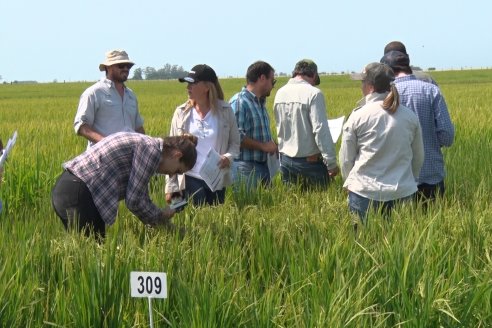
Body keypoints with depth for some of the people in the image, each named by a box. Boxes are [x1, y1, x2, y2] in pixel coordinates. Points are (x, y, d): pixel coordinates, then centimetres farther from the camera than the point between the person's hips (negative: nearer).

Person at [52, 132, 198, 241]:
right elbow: (134, 201, -10)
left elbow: (141, 197, 27)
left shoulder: (143, 142, 20)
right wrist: (161, 216, 6)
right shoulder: (152, 150, -10)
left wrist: (165, 222, 26)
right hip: (79, 195, -10)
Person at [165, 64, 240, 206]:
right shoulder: (181, 113, 2)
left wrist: (229, 157, -15)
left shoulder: (225, 111, 0)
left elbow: (235, 142, 9)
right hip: (190, 179, -1)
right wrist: (170, 186, -1)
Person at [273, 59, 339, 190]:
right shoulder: (313, 93, -14)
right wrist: (331, 163, -15)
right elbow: (321, 131, -18)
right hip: (310, 162, -6)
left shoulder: (280, 93, 6)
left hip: (285, 159, 6)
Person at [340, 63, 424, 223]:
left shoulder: (358, 116, -7)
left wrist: (350, 183, 18)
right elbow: (419, 157, 12)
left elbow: (346, 160, 1)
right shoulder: (410, 116, 3)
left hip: (365, 192, -3)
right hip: (402, 192, 3)